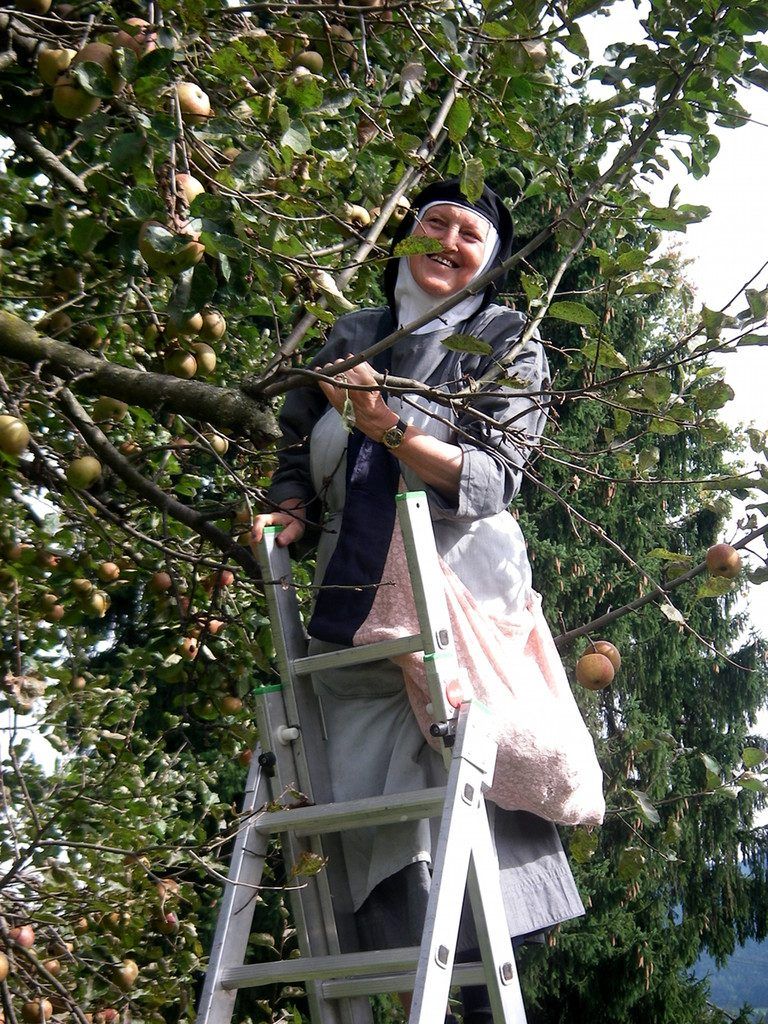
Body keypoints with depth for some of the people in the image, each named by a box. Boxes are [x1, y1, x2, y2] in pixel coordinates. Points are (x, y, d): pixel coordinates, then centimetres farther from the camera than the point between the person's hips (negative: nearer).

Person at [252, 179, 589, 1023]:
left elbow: (495, 474, -5)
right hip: (352, 600, 4)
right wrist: (291, 511, 2)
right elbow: (299, 450, 23)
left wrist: (393, 428, -18)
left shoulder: (508, 341, 8)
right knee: (367, 785, -3)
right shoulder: (350, 337, 19)